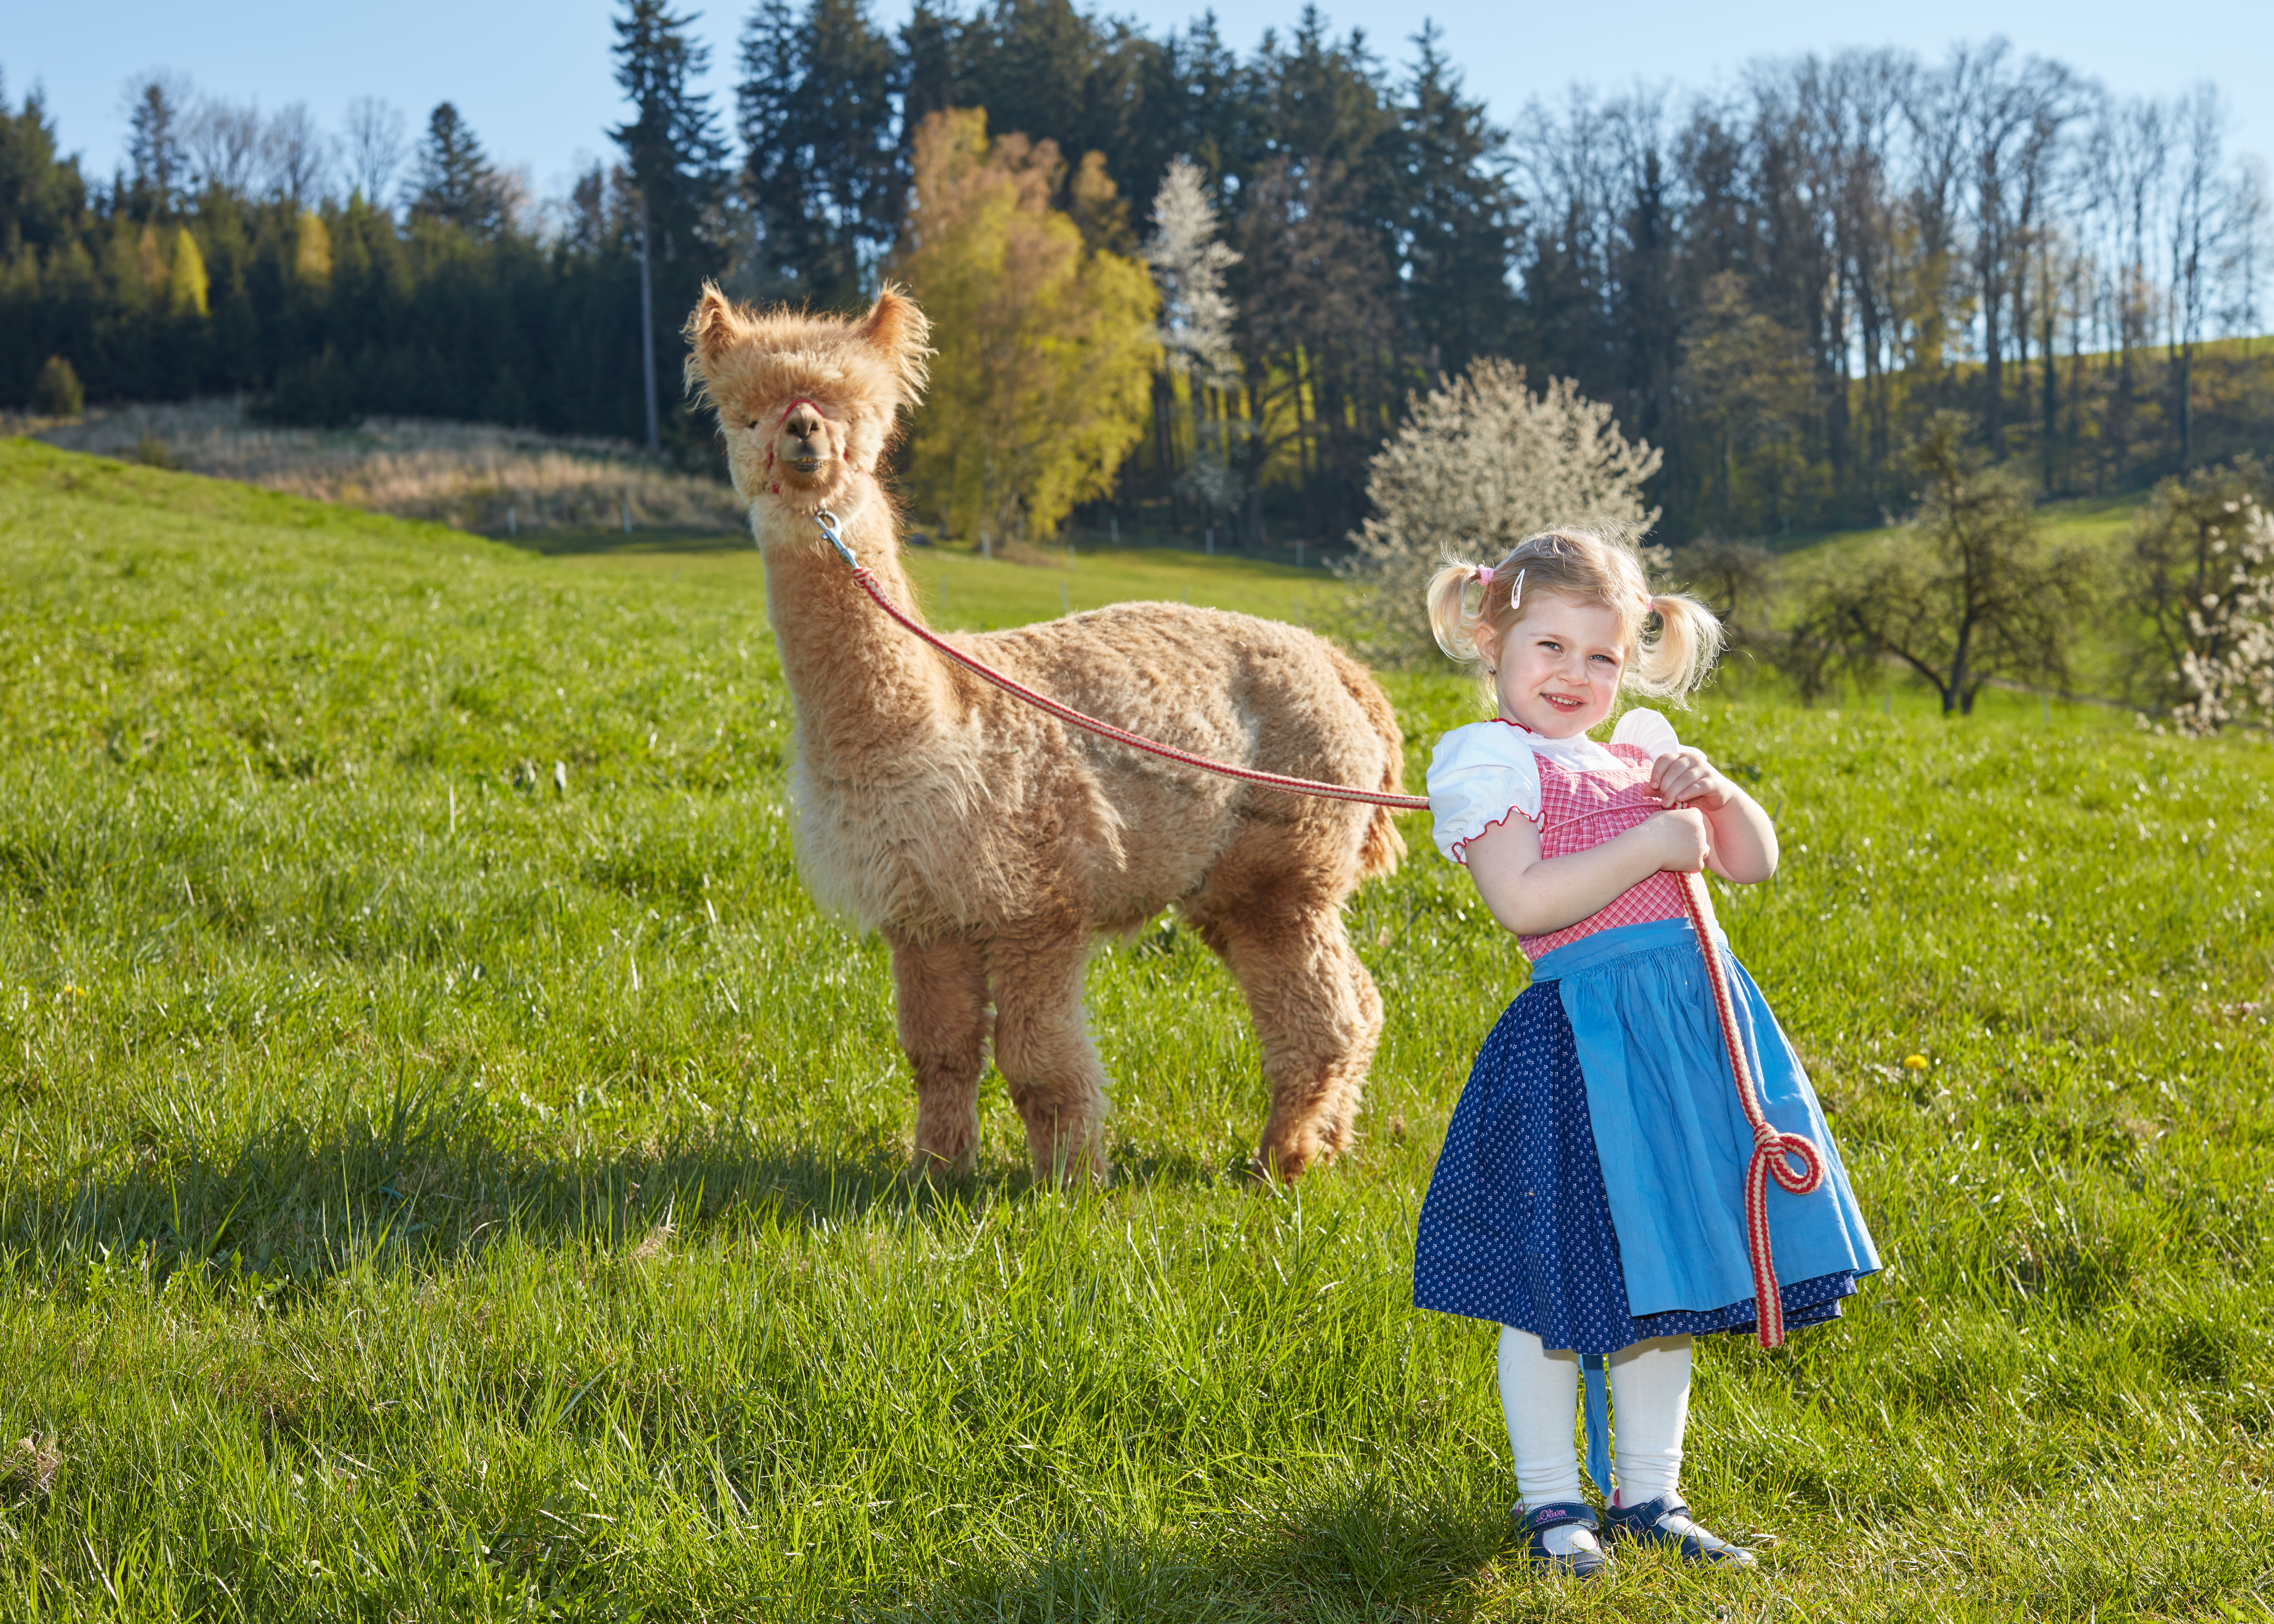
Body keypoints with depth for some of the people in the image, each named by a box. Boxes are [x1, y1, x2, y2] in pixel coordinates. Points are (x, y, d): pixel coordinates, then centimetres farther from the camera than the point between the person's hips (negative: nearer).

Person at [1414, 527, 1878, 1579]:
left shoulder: (1640, 754, 17)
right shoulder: (1492, 761, -4)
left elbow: (1754, 862, 21)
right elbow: (1522, 900, -18)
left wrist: (1714, 795, 2)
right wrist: (1652, 844, -15)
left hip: (1696, 1020, 7)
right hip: (1583, 1039, -7)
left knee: (1667, 1276, 13)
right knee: (1558, 1285, -1)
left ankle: (1647, 1495, 25)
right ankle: (1551, 1503, 15)